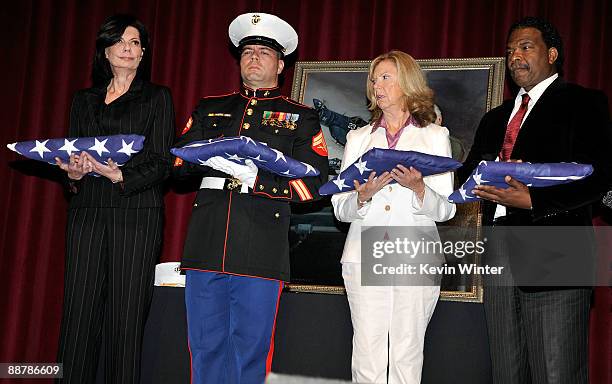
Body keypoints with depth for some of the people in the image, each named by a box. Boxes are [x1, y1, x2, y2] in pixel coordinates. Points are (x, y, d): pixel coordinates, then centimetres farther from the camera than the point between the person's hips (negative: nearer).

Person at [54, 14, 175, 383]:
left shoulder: (157, 97, 8)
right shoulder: (85, 100, 19)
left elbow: (161, 163, 0)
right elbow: (71, 153, 18)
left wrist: (120, 176, -17)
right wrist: (74, 173, -6)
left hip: (136, 214, -3)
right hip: (88, 211, 3)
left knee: (126, 318, -6)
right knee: (79, 312, -2)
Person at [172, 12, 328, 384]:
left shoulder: (301, 117, 10)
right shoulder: (210, 108, 20)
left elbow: (312, 183, -1)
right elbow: (178, 161, 12)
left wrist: (255, 177, -13)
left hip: (261, 251, -3)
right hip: (206, 244, 3)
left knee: (249, 352, 1)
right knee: (206, 347, 7)